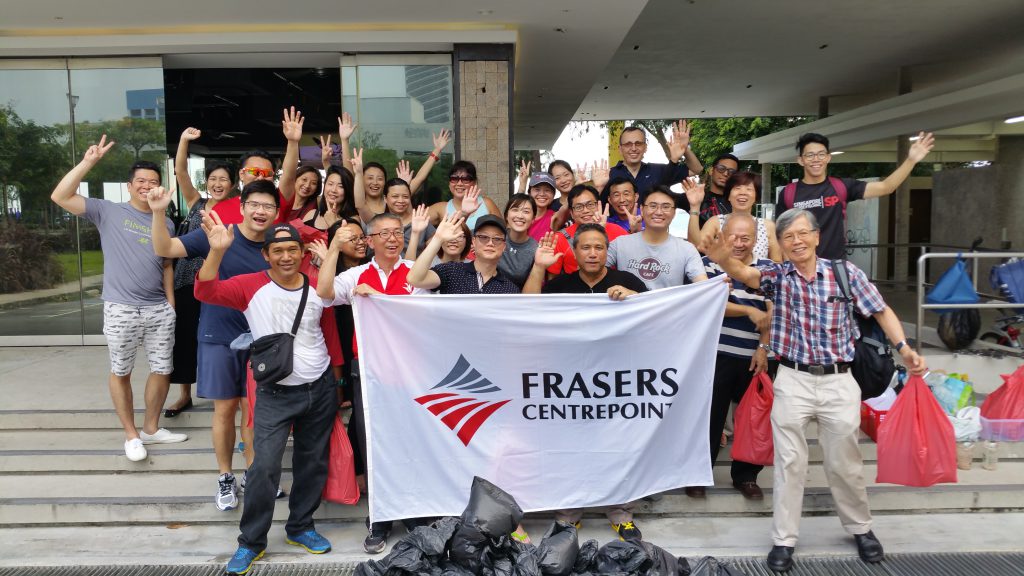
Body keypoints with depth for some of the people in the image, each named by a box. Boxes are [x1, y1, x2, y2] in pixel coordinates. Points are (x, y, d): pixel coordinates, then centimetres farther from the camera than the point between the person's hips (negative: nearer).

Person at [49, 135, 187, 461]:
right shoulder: (108, 212, 0)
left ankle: (151, 428, 27)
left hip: (159, 308, 4)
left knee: (163, 370, 9)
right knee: (120, 373, 7)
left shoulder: (165, 222, 11)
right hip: (121, 309, -3)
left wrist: (171, 303, 11)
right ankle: (131, 435, 22)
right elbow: (60, 196, -10)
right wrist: (89, 161, -13)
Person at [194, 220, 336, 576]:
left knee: (313, 463, 14)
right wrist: (217, 251, -34)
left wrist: (337, 378, 14)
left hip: (320, 389, 3)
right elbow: (206, 292, -21)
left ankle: (300, 528, 32)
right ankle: (251, 542, 10)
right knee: (264, 467, -9)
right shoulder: (251, 286, -8)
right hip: (275, 393, -3)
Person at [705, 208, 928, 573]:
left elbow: (881, 311, 5)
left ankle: (861, 528, 37)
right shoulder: (777, 275, -2)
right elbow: (745, 273, -22)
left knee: (845, 462, 13)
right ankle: (784, 540, 19)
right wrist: (724, 261, -44)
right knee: (790, 463, 6)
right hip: (793, 381, 0)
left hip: (839, 382, 1)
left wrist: (905, 349, -8)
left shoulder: (845, 272, 0)